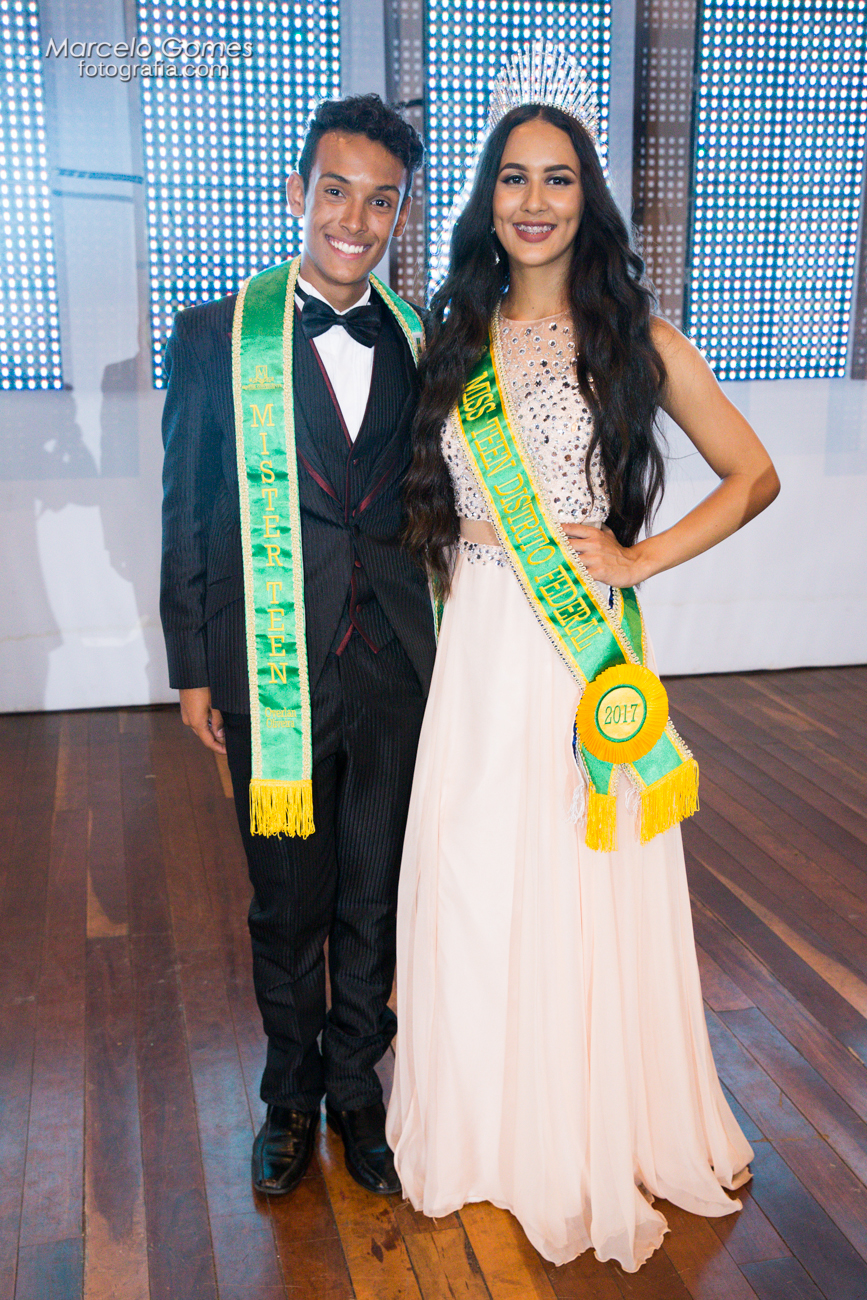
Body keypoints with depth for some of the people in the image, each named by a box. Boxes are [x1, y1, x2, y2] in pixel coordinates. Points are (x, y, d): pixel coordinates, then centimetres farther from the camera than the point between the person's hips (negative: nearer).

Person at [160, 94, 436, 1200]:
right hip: (274, 671, -2)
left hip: (394, 670, 2)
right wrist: (193, 670, -1)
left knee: (374, 898, 14)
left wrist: (439, 646, 8)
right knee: (287, 905, 13)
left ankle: (357, 1083, 35)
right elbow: (186, 515, 0)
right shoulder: (216, 337, -2)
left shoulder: (420, 347, 5)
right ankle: (292, 1092, 35)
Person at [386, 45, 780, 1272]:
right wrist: (444, 572, 3)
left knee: (593, 892, 6)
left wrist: (641, 557, -6)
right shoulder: (453, 342, 9)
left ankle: (605, 1136, 29)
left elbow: (753, 476, 2)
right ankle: (491, 1126, 32)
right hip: (480, 656, 3)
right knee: (476, 887, 10)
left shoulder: (636, 337, -1)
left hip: (591, 652, -3)